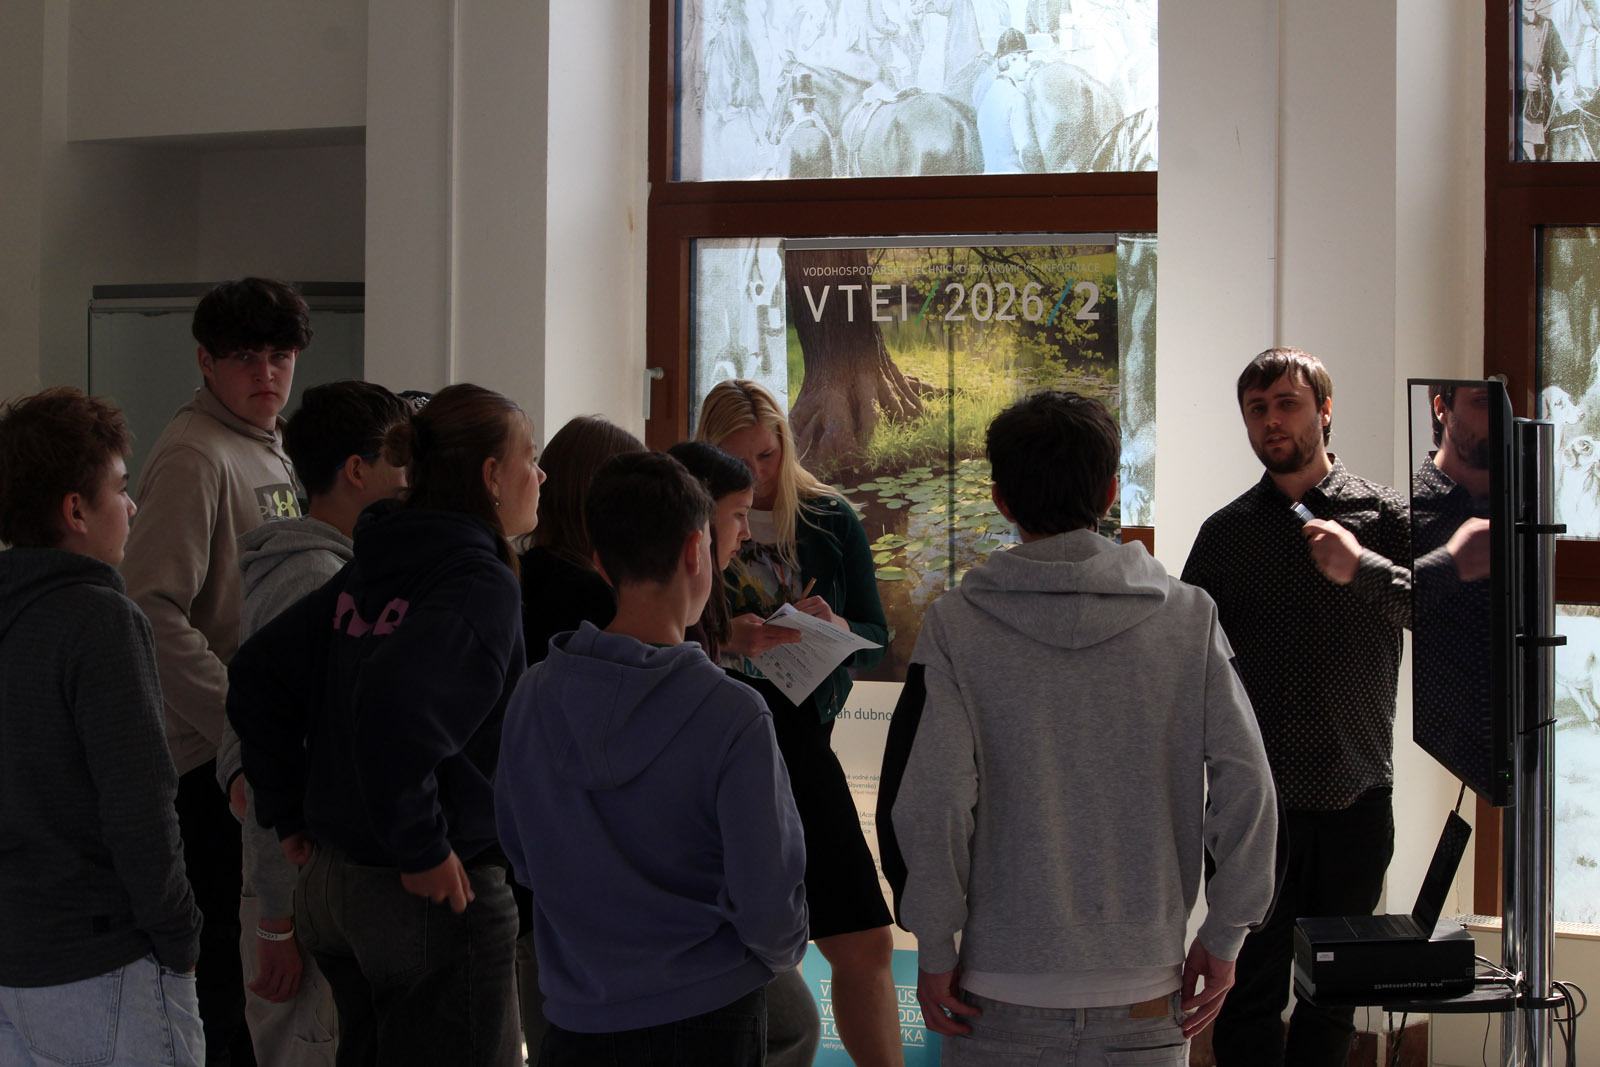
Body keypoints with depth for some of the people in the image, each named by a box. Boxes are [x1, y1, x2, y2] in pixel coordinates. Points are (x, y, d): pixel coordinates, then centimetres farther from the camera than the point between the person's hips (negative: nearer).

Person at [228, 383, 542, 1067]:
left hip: (334, 879, 8)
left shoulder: (367, 572, 8)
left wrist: (291, 815, 14)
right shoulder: (483, 583, -16)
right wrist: (422, 850, -22)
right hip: (435, 901, -8)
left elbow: (257, 676, 11)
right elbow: (397, 704, -32)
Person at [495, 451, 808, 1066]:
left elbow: (520, 854, 6)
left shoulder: (533, 696, -6)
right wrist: (781, 952, 3)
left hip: (577, 1016, 4)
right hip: (709, 1015, -4)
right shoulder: (733, 715, -19)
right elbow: (768, 896, -18)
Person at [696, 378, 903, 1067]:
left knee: (864, 943, 0)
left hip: (801, 741, 2)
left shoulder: (830, 523, 6)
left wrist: (836, 629, -16)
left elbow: (877, 642, 6)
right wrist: (725, 637, -23)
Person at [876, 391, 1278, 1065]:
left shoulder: (955, 626, -7)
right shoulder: (1189, 618, -2)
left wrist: (934, 951, -1)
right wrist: (1223, 938, 4)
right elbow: (1246, 785, -5)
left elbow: (924, 804, -12)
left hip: (1000, 993, -1)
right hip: (1146, 991, 1)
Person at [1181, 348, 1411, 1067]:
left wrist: (1362, 569, -19)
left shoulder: (1381, 514, 3)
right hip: (1255, 798, 0)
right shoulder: (1227, 532, 7)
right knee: (1251, 993, 0)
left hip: (1356, 794, 0)